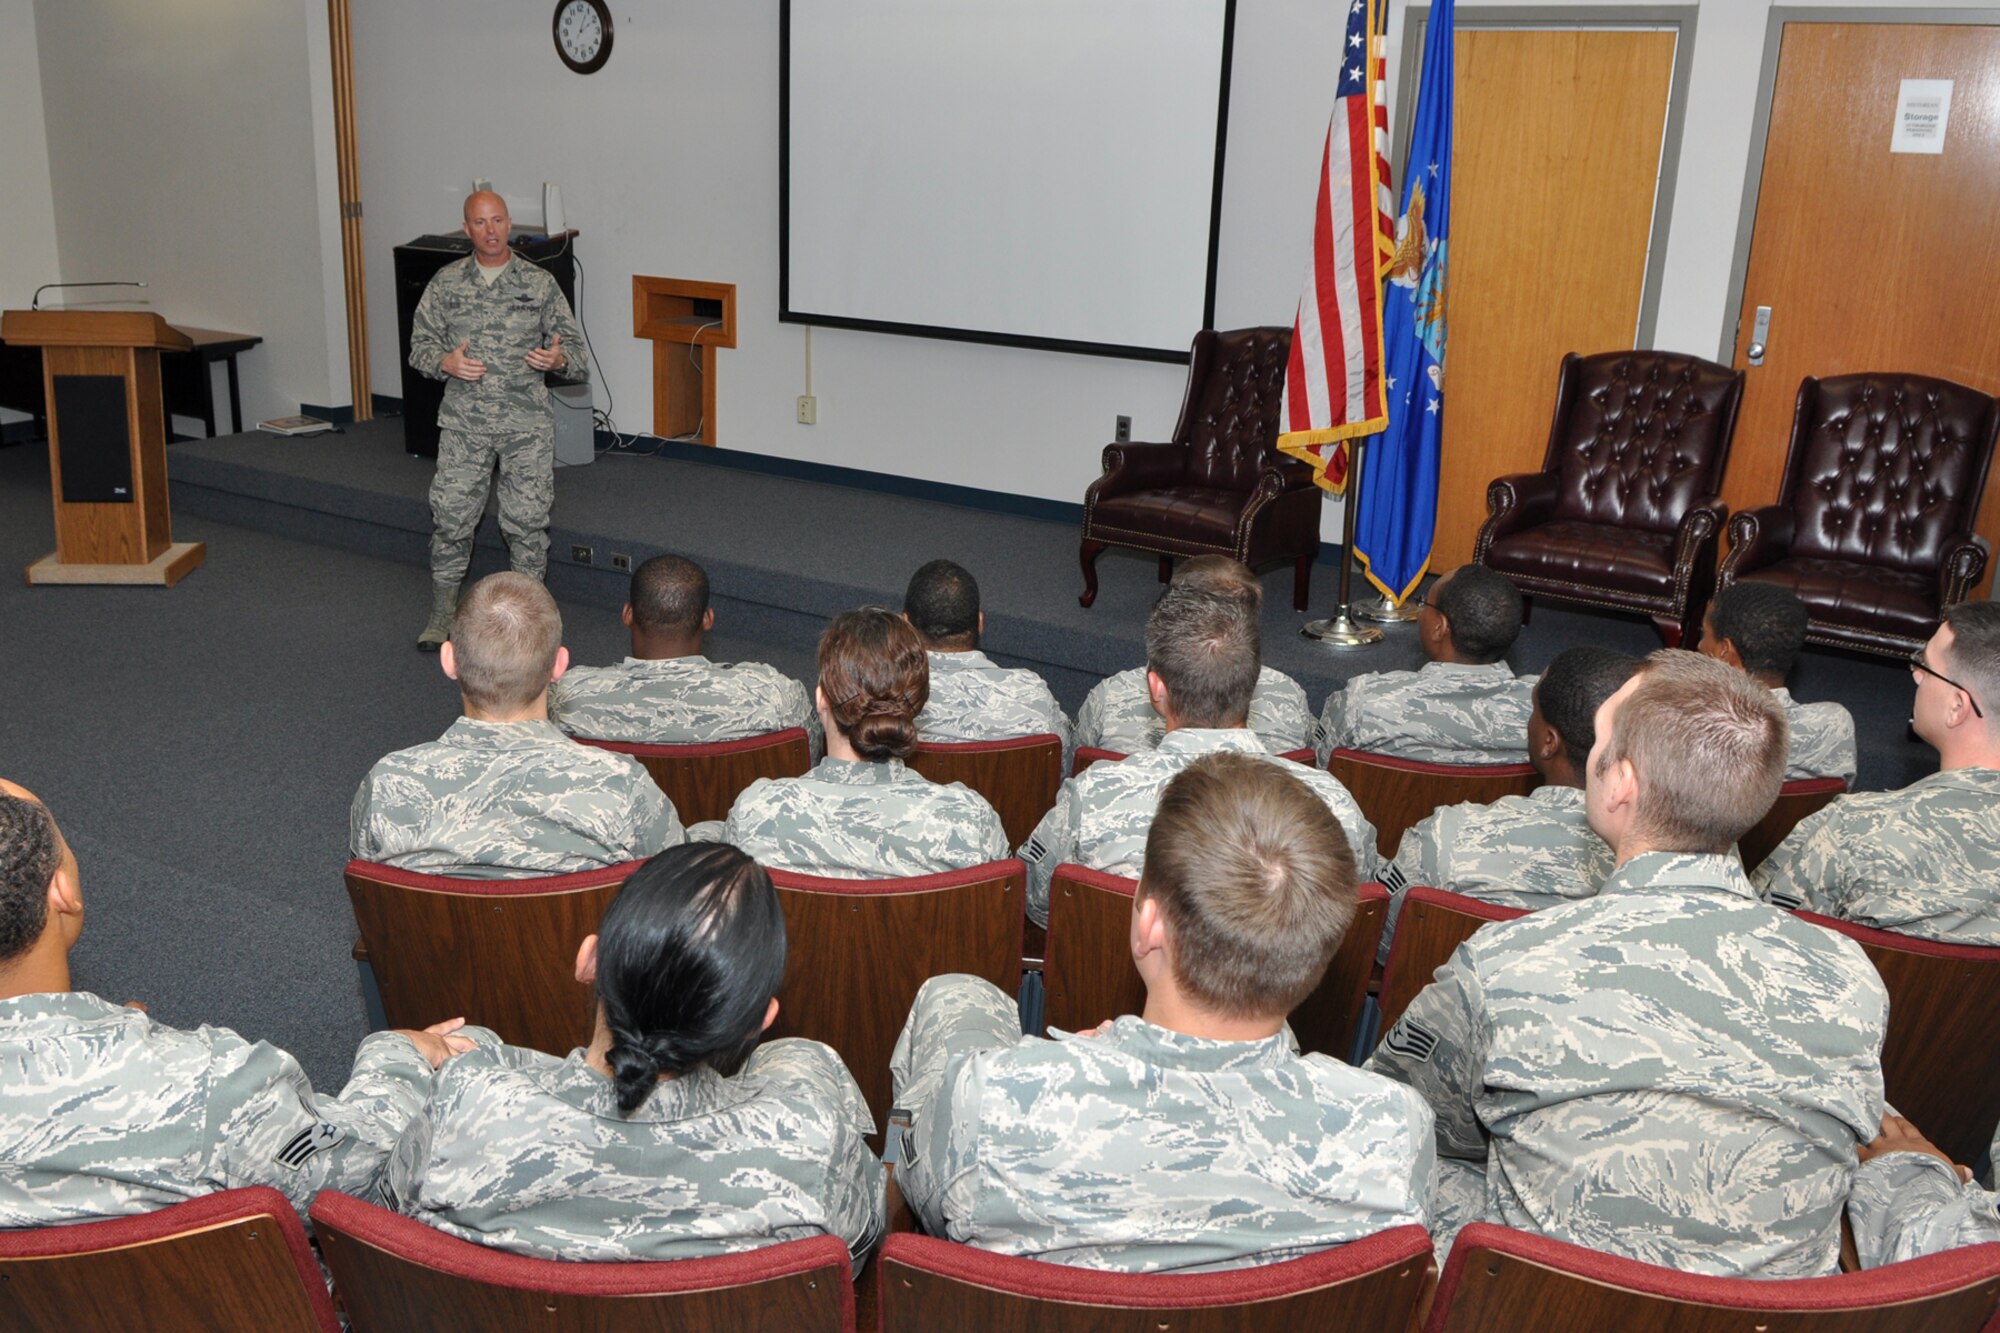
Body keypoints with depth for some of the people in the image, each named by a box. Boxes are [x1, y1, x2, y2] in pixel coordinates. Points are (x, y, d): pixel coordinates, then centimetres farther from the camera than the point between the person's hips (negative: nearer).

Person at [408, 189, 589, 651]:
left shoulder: (539, 284, 3)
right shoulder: (445, 283, 6)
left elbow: (578, 354, 3)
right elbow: (420, 345, 9)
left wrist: (558, 359, -20)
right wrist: (446, 362, -12)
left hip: (527, 423, -1)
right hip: (463, 422, 1)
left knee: (527, 519, 1)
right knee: (450, 514, 1)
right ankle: (441, 616, 15)